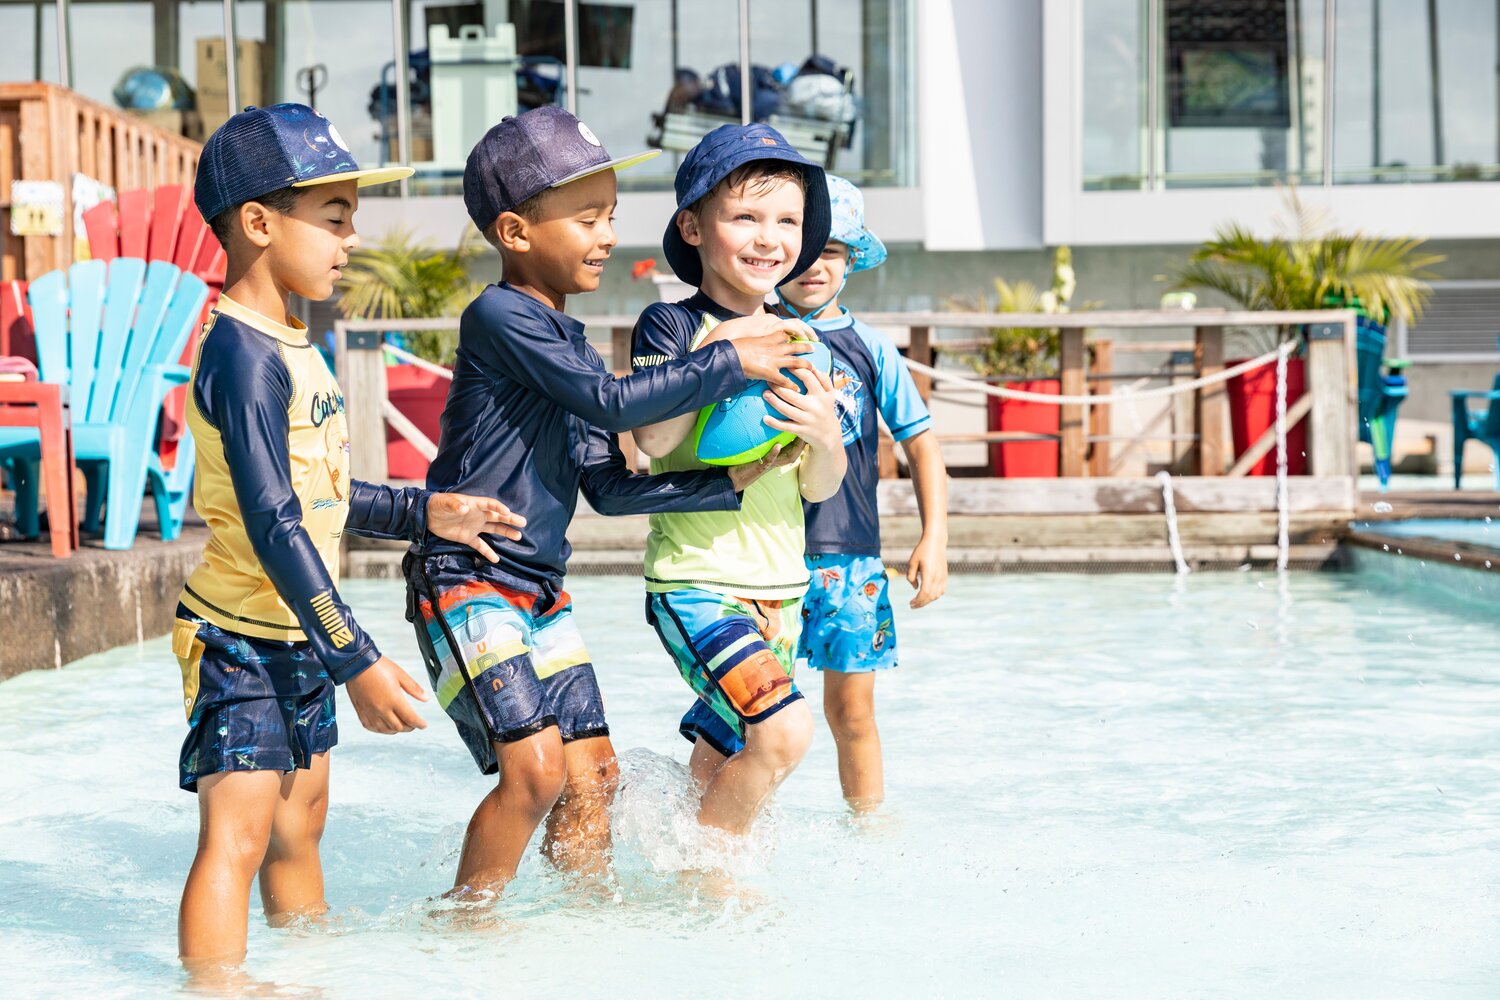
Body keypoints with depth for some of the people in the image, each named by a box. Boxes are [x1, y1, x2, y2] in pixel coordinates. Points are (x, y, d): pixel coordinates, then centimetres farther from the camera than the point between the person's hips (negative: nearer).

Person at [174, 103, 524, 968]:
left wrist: (423, 512, 12)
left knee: (299, 826, 20)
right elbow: (274, 527, -25)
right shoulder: (241, 355, -21)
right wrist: (356, 662, -26)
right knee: (237, 831, -11)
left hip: (298, 637, 10)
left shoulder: (291, 343, 10)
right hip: (241, 636, -10)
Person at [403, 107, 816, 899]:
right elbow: (611, 401, -21)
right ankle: (465, 919, 1)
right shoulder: (499, 317, -13)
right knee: (534, 765, -16)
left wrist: (731, 482, 5)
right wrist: (729, 364, -15)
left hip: (540, 590, 9)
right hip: (466, 584, -9)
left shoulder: (568, 342, 14)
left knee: (592, 770, 8)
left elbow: (610, 487, 12)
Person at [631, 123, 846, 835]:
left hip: (780, 588, 6)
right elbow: (653, 437, -21)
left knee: (721, 762, 14)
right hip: (696, 582, -6)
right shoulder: (671, 324, -5)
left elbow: (819, 489, 8)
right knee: (783, 729, -20)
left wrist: (825, 437, -13)